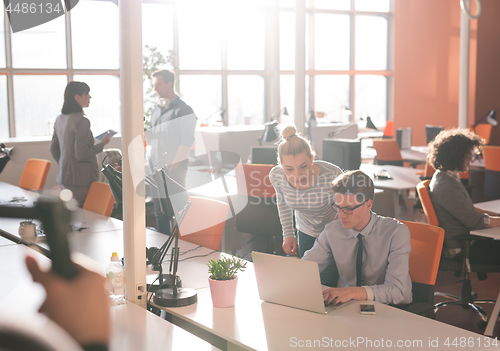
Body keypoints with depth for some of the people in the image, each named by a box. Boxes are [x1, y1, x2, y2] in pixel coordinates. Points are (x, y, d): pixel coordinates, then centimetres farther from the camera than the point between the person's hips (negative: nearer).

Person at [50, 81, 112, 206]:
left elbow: (53, 149, 16)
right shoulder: (81, 121, -18)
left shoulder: (60, 119, 9)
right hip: (80, 179, -9)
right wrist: (102, 144, -7)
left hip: (64, 177, 9)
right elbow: (81, 155, -20)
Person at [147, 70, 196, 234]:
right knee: (159, 210, 10)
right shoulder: (156, 110, 16)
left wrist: (174, 164, -16)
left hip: (175, 169, -7)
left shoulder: (182, 109, -7)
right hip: (156, 168, 7)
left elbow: (187, 141, -13)